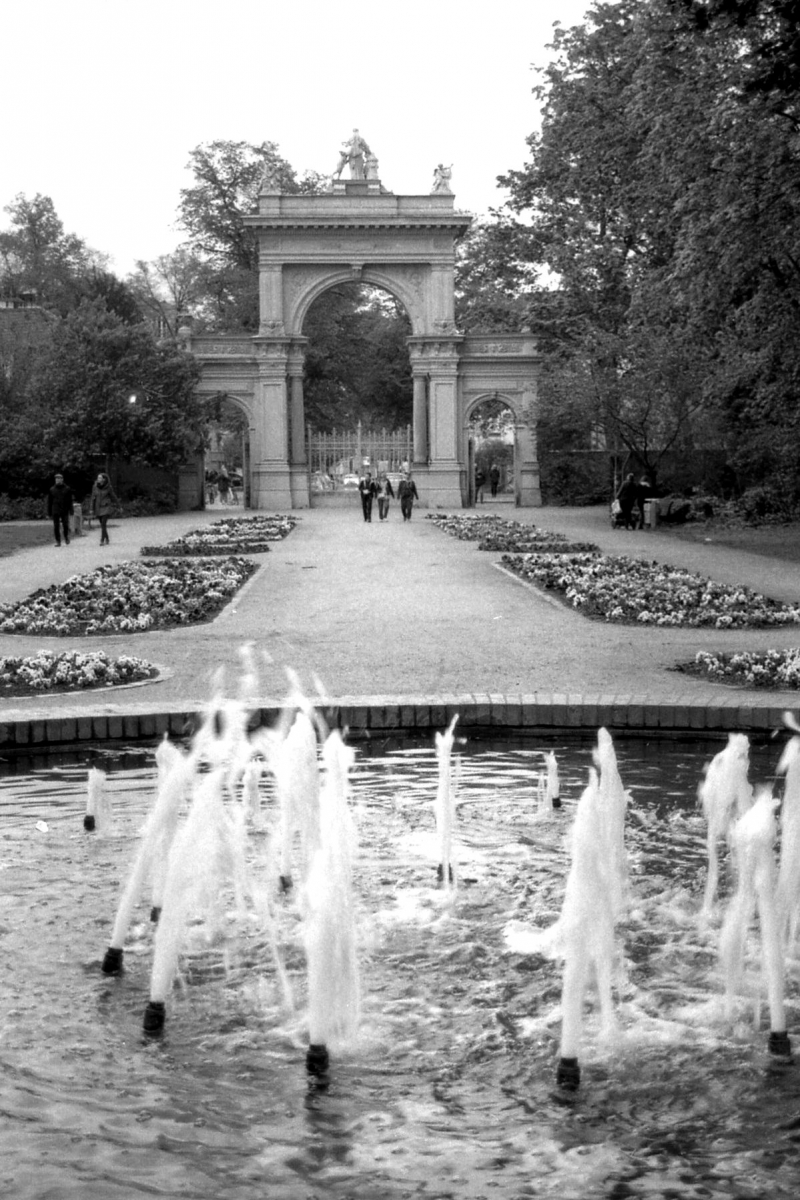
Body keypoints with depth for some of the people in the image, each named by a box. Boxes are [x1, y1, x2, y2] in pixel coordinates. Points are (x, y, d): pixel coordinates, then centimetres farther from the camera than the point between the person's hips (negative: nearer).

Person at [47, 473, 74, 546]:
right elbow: (49, 502, 9)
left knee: (65, 526, -4)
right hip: (55, 511, 1)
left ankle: (66, 538, 21)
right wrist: (49, 512, 6)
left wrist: (71, 511, -1)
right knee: (56, 527, -1)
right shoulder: (52, 490, 6)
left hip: (65, 511, -1)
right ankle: (58, 541, 5)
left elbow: (70, 501, 5)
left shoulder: (67, 489, 4)